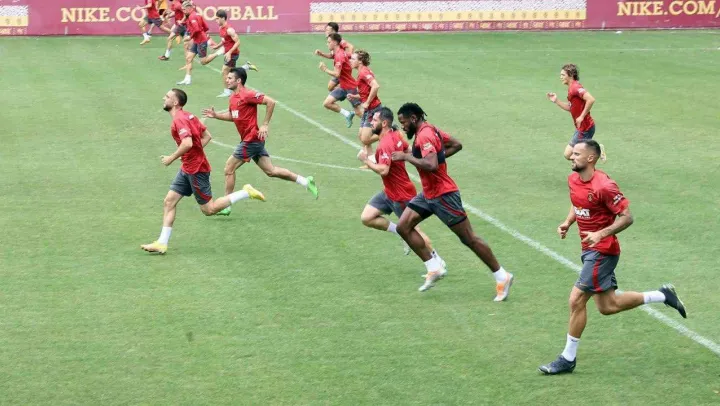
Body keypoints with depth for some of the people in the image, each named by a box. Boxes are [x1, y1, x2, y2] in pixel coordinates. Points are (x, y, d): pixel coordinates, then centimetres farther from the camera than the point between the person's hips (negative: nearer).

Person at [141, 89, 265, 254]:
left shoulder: (179, 120, -19)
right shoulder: (189, 116, 10)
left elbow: (187, 143, -32)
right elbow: (207, 136, 15)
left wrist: (171, 158, -20)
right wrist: (196, 152, 11)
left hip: (196, 170, -10)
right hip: (187, 168, 10)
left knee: (209, 209, 1)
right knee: (169, 202, 6)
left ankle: (246, 193, 6)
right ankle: (162, 244, 6)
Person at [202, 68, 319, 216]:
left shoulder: (247, 95, -16)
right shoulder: (233, 97, 12)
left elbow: (270, 102, -20)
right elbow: (232, 116, 26)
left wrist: (265, 125, -20)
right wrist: (216, 115, 11)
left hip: (251, 140, -9)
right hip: (252, 140, 9)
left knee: (229, 169, -2)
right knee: (271, 171, 9)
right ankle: (306, 182, 11)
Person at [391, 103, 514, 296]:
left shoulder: (424, 135, -20)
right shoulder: (430, 130, 10)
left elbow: (431, 165, -34)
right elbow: (457, 145, 21)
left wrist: (406, 157, -25)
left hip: (443, 195, -10)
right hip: (429, 194, 10)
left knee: (469, 239, -3)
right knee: (403, 227, 2)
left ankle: (502, 277, 6)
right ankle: (434, 268, 4)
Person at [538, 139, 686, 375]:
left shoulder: (604, 186, -22)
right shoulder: (573, 179, 3)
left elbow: (627, 217, -18)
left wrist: (601, 234, -29)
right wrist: (567, 223, 3)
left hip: (601, 251, -9)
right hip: (590, 250, 9)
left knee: (576, 300, -8)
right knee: (608, 306, 14)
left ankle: (568, 358, 4)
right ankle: (663, 296, 27)